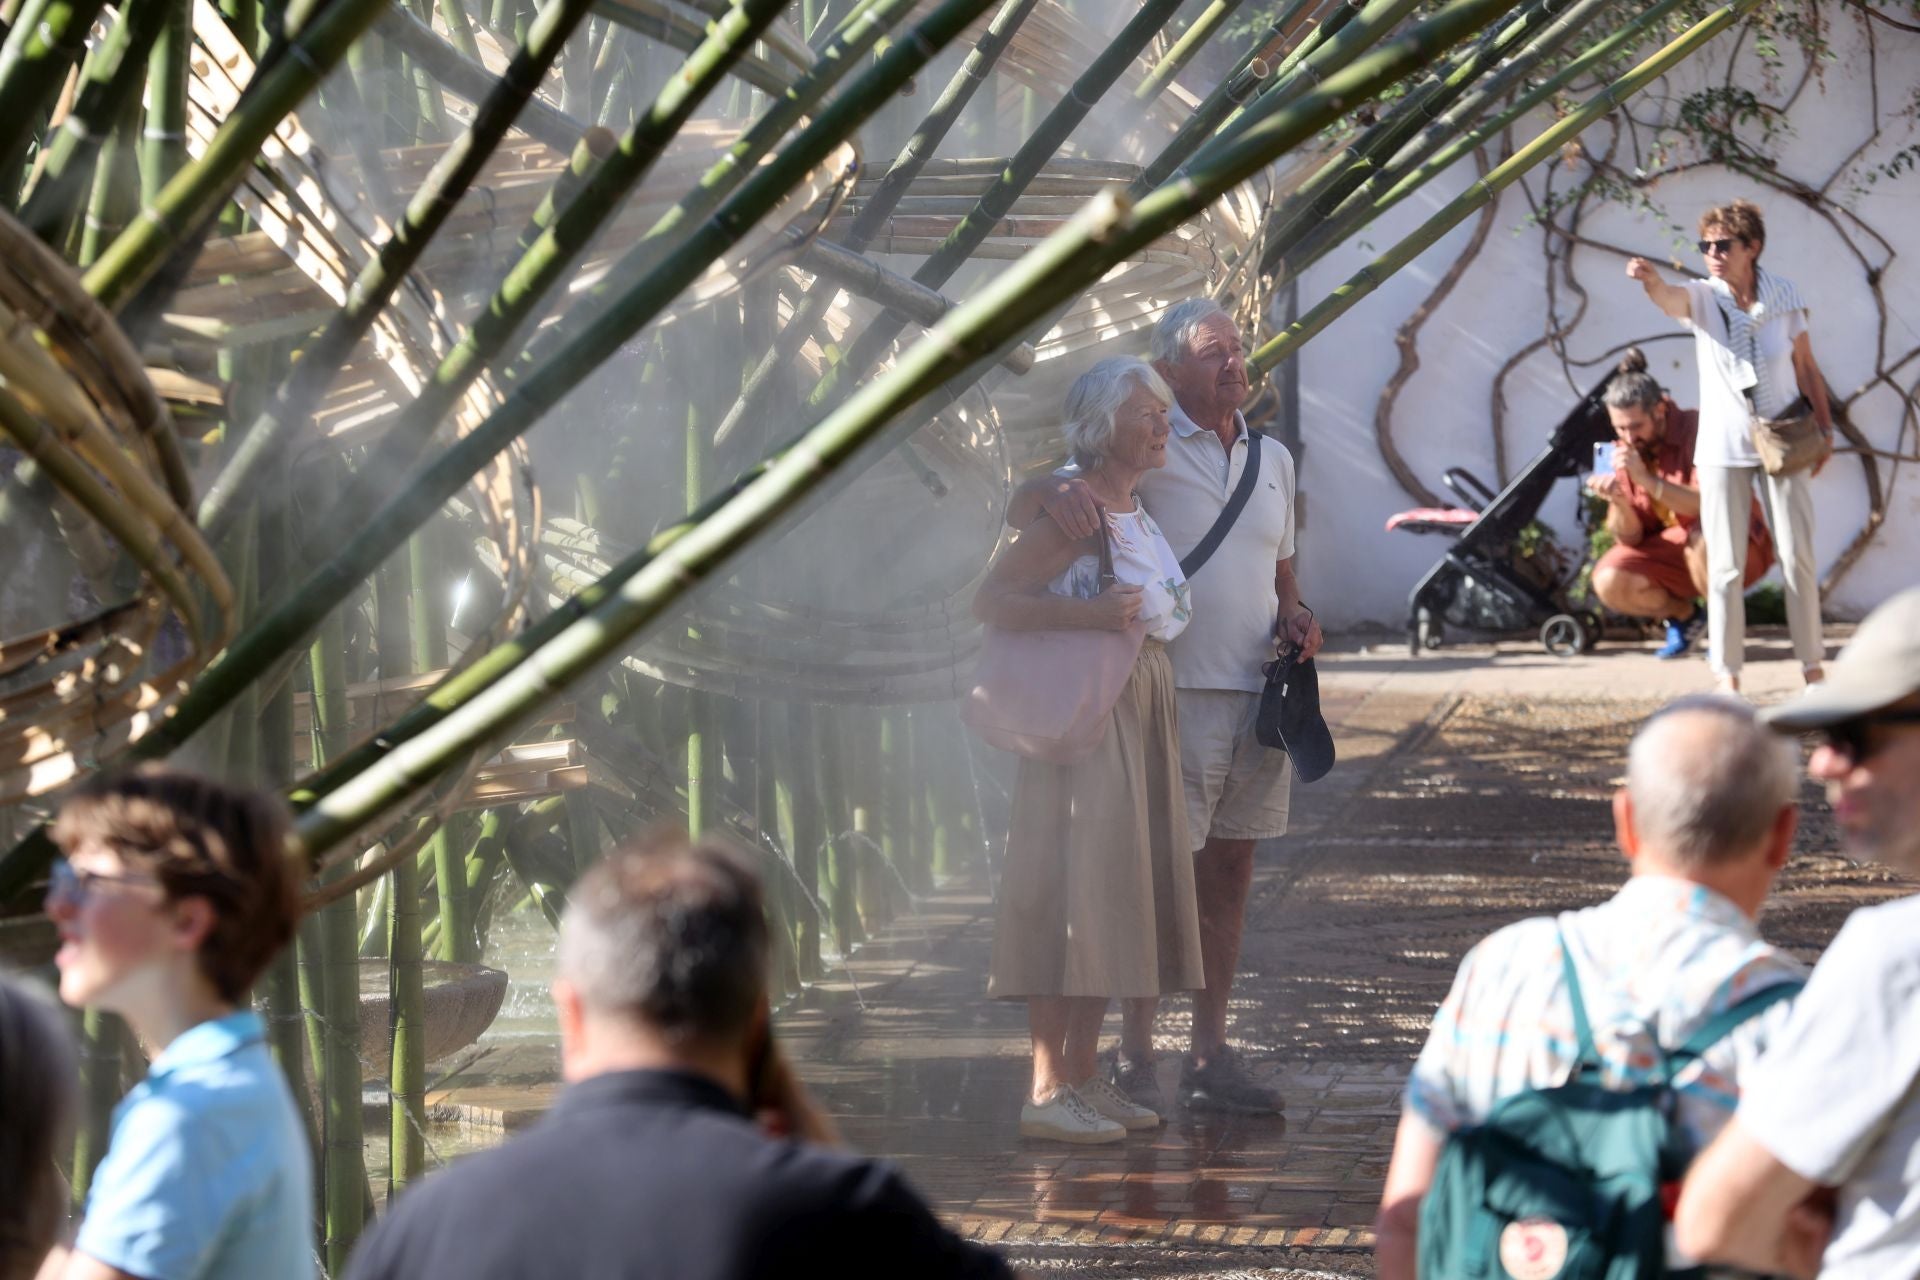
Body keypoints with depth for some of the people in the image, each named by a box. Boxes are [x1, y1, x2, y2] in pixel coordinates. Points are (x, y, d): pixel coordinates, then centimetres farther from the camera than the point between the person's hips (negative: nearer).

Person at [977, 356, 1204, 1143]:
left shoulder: (1136, 510, 14)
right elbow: (990, 600, -20)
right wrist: (1092, 616, -26)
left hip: (1141, 710, 9)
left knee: (1117, 890, 10)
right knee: (1073, 892, -9)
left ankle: (1085, 1075, 16)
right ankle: (1047, 1091, -7)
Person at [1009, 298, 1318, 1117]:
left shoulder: (1273, 459, 15)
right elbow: (1017, 512, -10)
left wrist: (1294, 619, 3)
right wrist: (1053, 488, -34)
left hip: (1257, 694, 6)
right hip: (1176, 689, -6)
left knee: (1230, 872, 9)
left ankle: (1210, 1055, 15)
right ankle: (1134, 1057, 3)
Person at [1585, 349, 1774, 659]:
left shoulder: (1697, 431, -19)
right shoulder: (1625, 452, -4)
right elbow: (1629, 537, -5)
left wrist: (1648, 480, -40)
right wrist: (1619, 502, -27)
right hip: (1673, 551, 5)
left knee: (1701, 538, -39)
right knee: (1608, 583, -20)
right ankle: (1684, 615, 9)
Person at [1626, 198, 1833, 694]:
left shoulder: (1784, 295, -3)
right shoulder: (1702, 297, -7)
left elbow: (1806, 368, 6)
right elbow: (1669, 298, -30)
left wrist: (1825, 429, 3)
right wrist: (1651, 280, -53)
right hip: (1723, 449, -1)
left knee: (1797, 556, 5)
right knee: (1725, 564, -1)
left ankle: (1813, 668, 16)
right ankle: (1727, 676, 5)